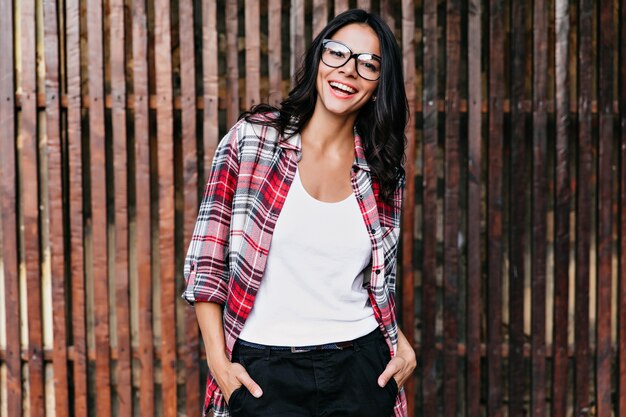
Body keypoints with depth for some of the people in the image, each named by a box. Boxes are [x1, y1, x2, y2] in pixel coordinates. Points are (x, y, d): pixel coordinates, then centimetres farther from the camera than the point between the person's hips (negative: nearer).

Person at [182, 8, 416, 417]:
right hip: (264, 370, -3)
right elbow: (206, 259, -3)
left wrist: (401, 345, 1)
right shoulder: (252, 137, -4)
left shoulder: (382, 171, 6)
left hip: (359, 366, 3)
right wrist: (219, 361, -9)